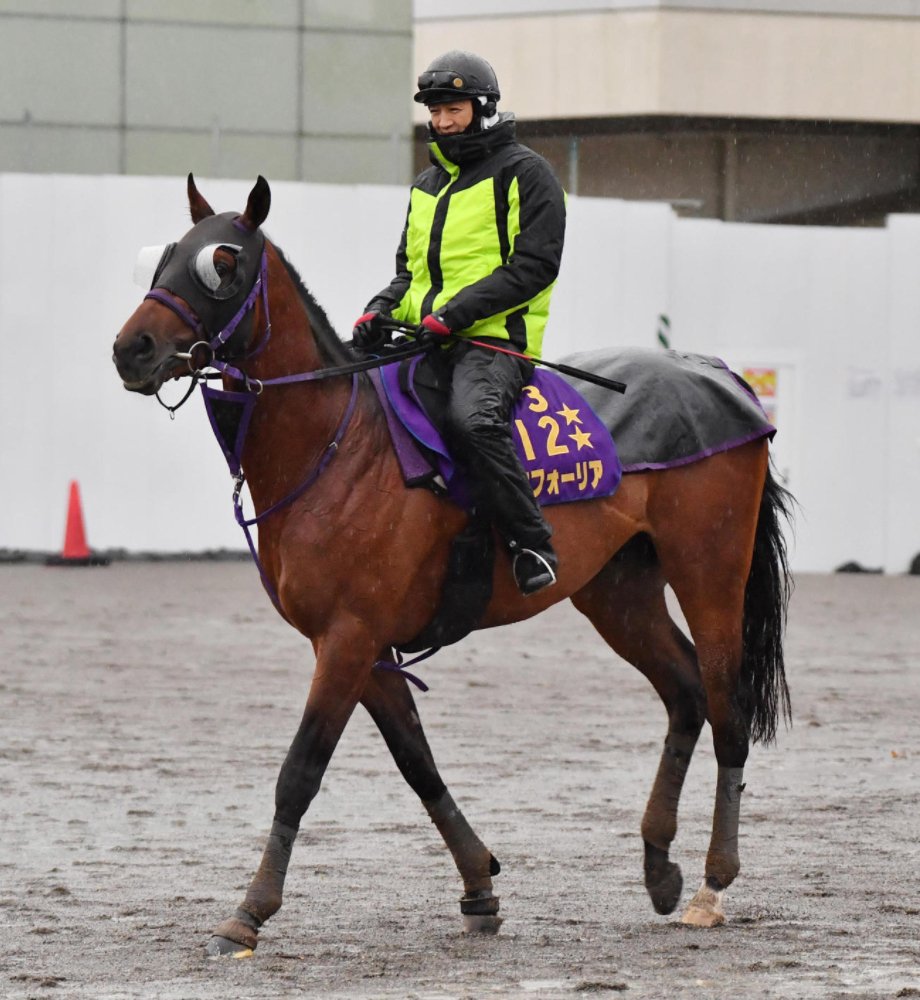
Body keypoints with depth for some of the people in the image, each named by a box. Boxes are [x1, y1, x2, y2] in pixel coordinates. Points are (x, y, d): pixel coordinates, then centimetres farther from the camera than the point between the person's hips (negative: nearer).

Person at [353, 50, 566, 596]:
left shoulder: (524, 172, 0)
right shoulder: (428, 185, 24)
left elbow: (534, 265, -9)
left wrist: (457, 311, -18)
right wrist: (382, 309, 4)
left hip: (495, 338, -8)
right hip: (423, 341, 8)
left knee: (472, 419, -36)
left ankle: (533, 545, -28)